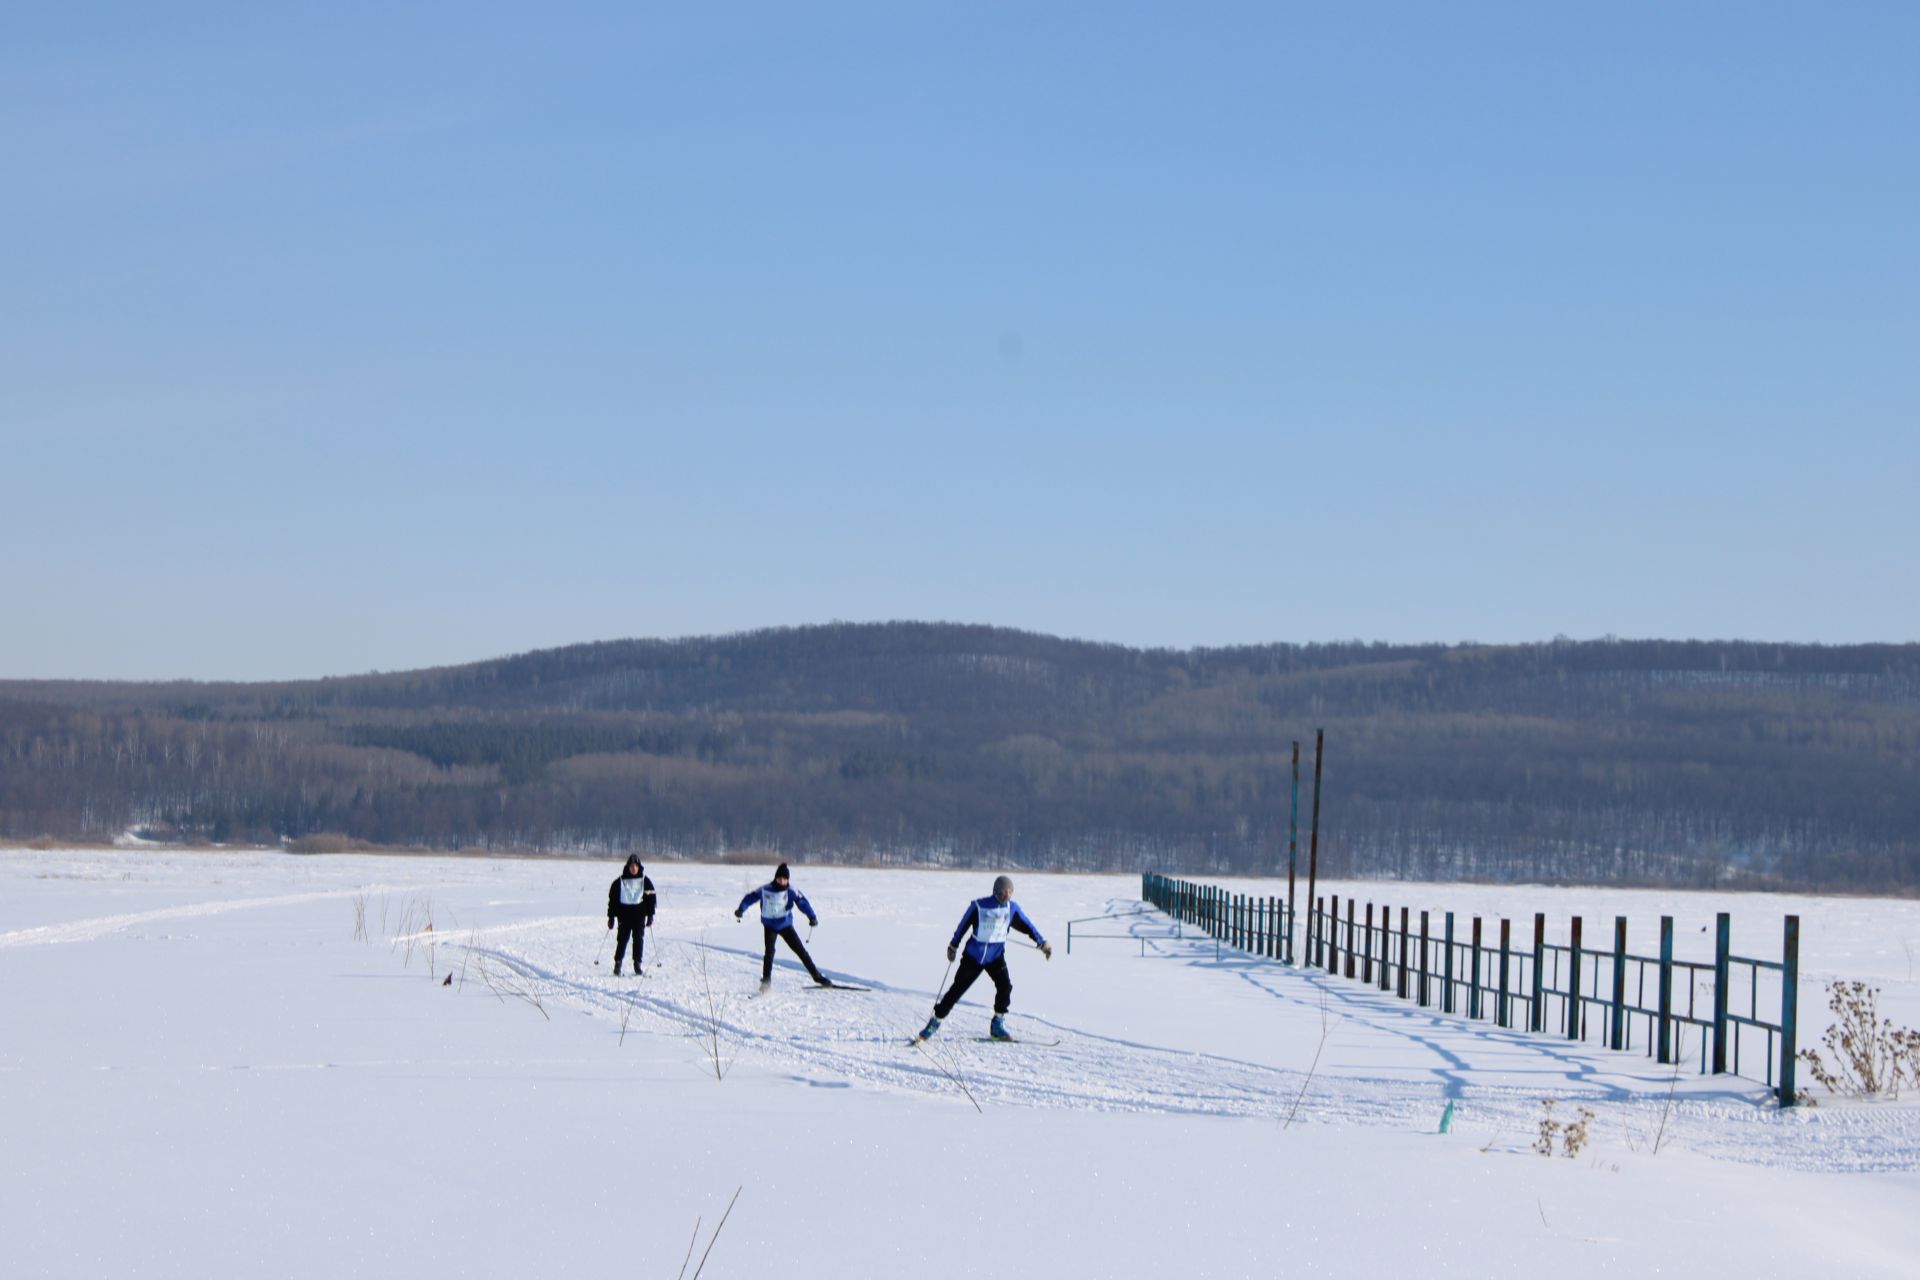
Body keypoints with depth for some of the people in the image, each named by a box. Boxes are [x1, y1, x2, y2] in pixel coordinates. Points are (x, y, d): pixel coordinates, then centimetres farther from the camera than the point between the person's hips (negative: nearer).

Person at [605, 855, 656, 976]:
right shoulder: (620, 882, 4)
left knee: (639, 939, -2)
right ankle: (617, 964, -1)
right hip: (624, 915, -1)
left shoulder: (645, 881, 7)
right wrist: (611, 917, 4)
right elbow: (612, 898, 7)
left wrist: (650, 916, 2)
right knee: (622, 939, -5)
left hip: (639, 915, 1)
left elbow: (651, 898, 9)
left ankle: (637, 964, 5)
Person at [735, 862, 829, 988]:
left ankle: (817, 976, 12)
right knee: (769, 951, -15)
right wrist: (741, 909, -13)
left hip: (786, 924, 0)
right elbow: (751, 897, -2)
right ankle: (766, 980, -3)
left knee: (800, 950, 3)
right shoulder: (765, 889, -13)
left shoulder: (791, 890, -16)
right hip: (770, 926, 0)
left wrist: (812, 917, -36)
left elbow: (802, 902, -22)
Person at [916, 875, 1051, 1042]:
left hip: (996, 955, 2)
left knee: (1005, 985, -18)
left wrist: (1041, 942, -2)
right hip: (974, 955, -2)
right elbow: (963, 926, 0)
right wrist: (953, 946, 9)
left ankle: (997, 1026, -4)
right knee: (958, 989, -1)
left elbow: (1027, 926, 7)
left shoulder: (1012, 908, -4)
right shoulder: (979, 906, -13)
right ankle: (935, 1021, 13)